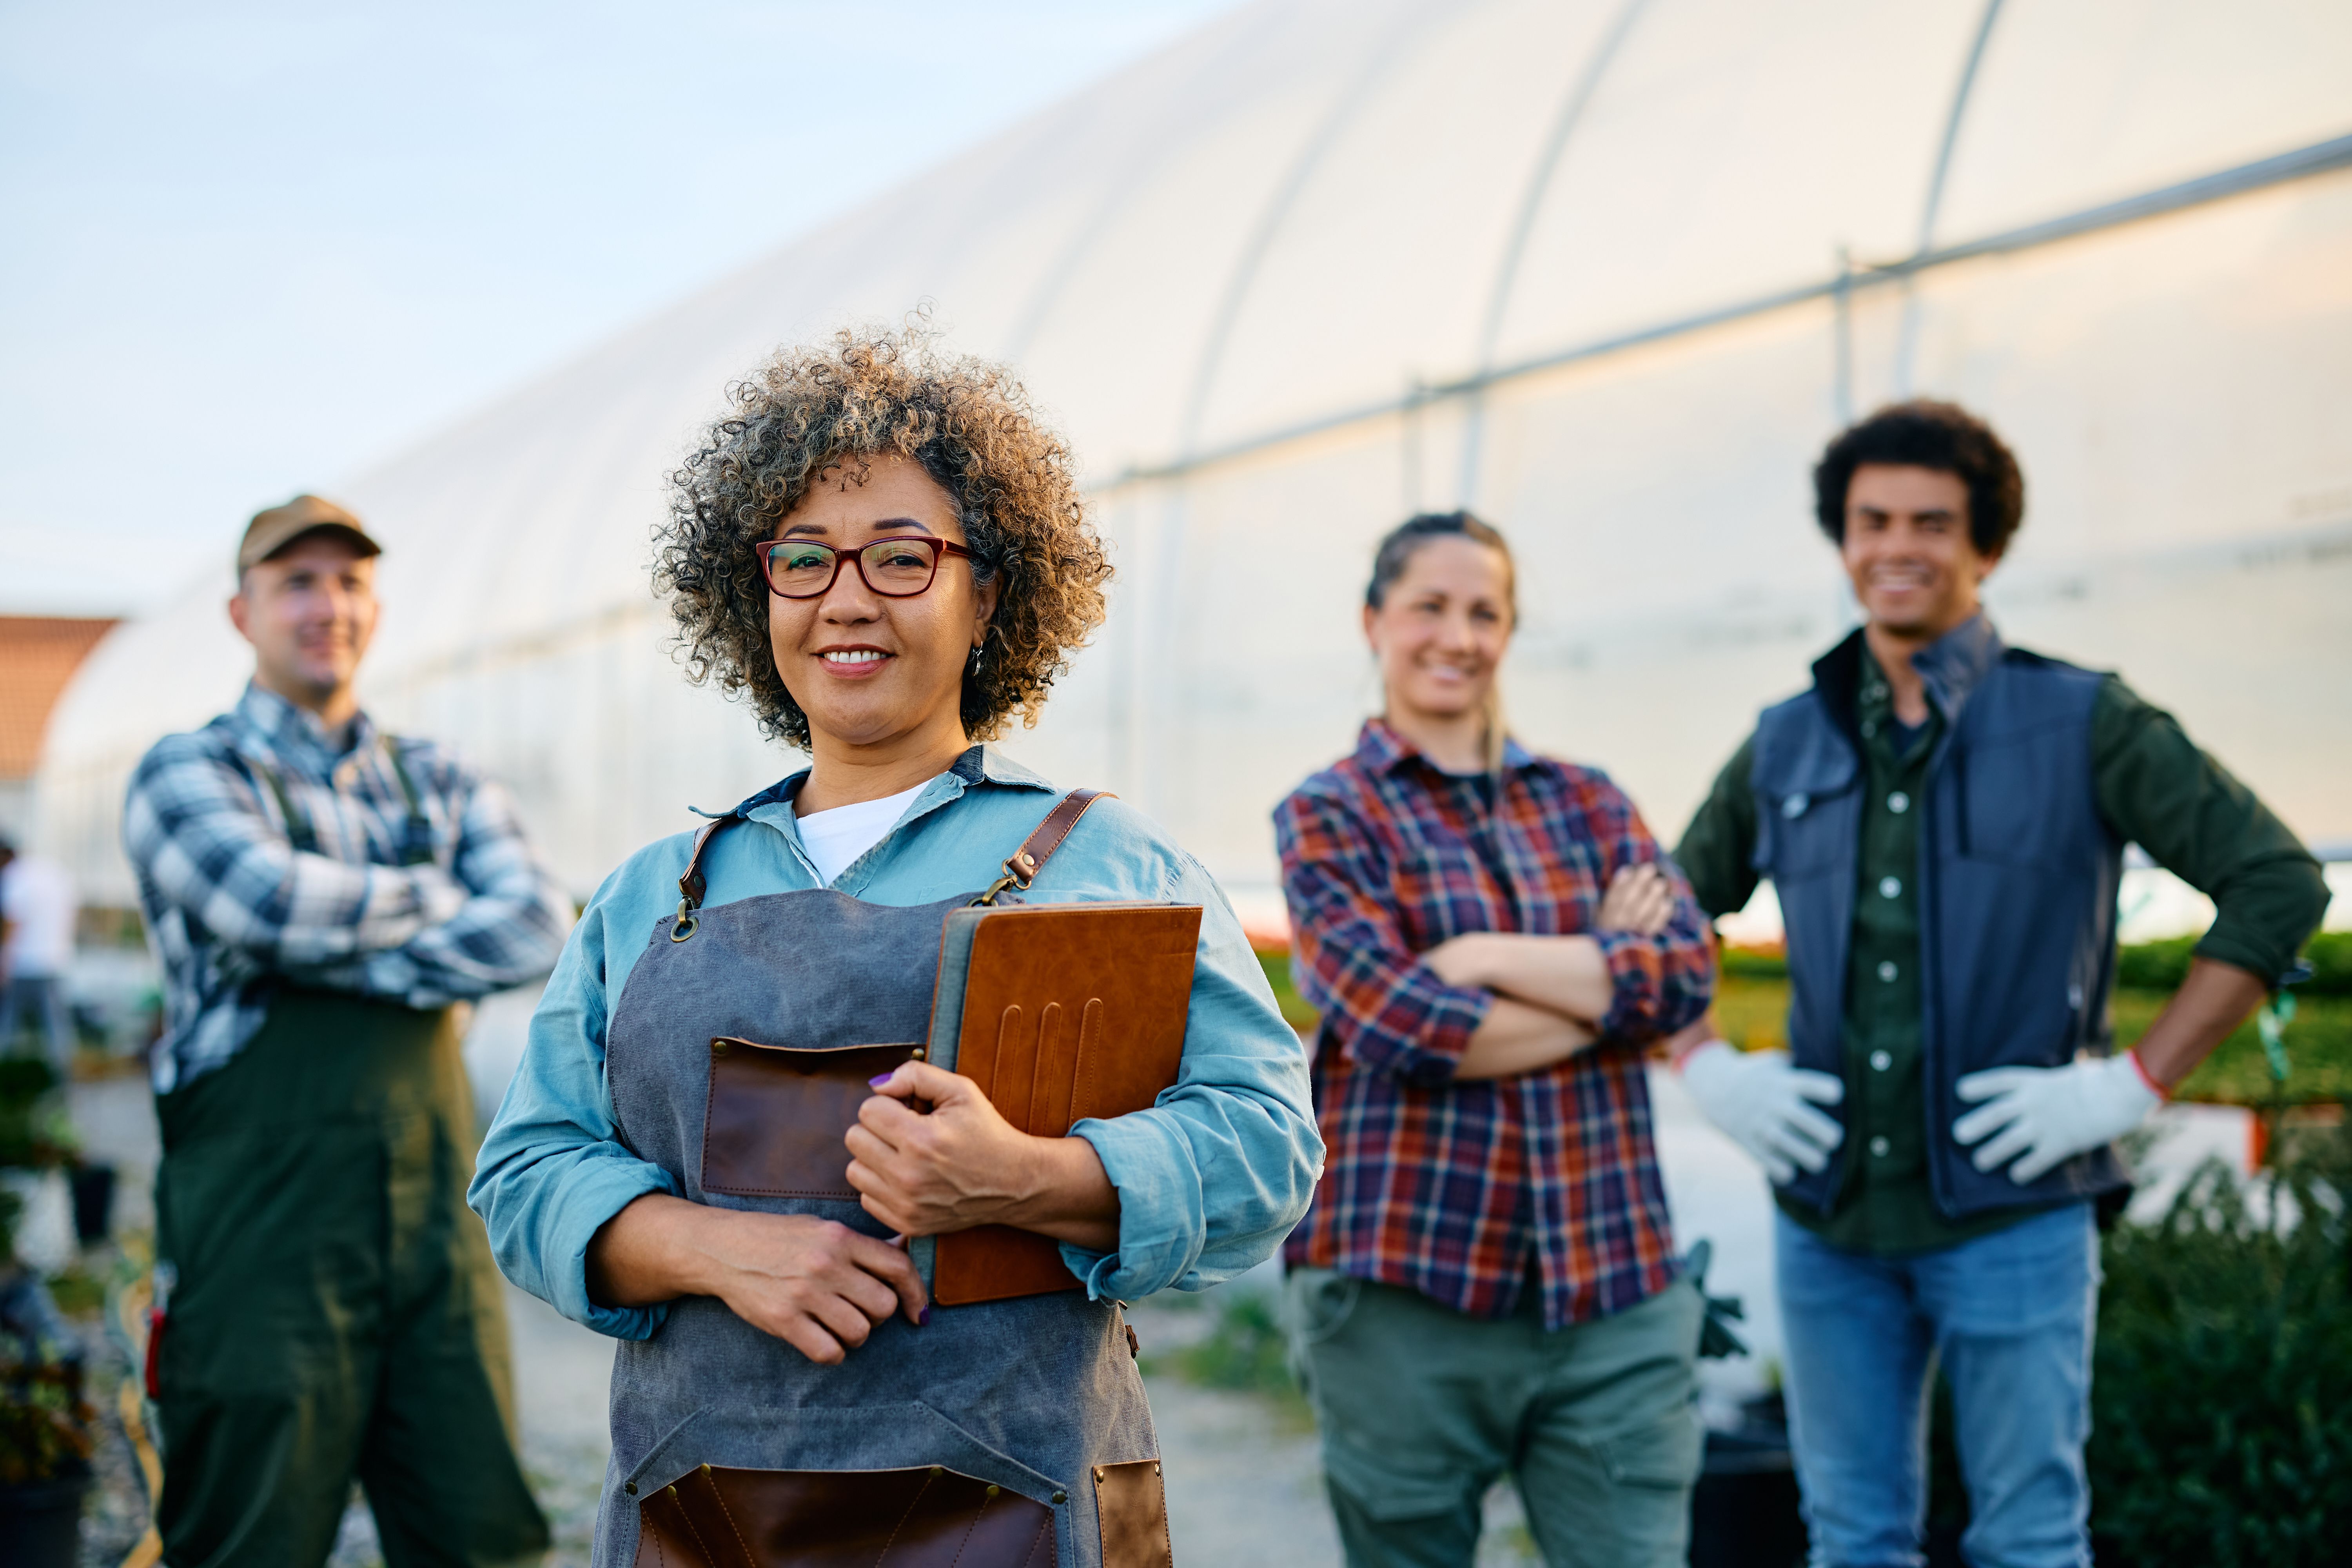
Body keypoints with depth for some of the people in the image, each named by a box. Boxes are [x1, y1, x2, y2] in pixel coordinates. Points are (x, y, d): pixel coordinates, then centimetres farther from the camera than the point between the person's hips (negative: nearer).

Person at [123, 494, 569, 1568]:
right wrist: (444, 902, -2)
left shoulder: (438, 783, 16)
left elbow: (540, 931, -1)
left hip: (438, 1218, 4)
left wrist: (347, 944, -11)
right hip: (265, 1226, -4)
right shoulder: (187, 775, 4)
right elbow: (271, 899, -17)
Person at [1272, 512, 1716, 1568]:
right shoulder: (1331, 816, 4)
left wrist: (1489, 957, -9)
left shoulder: (1588, 805, 15)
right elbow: (1397, 1023, -12)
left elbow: (1687, 975, -1)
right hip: (1407, 1287, -3)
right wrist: (1604, 974, -4)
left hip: (1612, 1289, 3)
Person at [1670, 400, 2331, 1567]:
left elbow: (2276, 881, -5)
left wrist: (2136, 1082, -10)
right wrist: (1707, 1068, 5)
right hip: (1828, 1218, 4)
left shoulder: (2084, 723, -2)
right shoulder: (1786, 748, 8)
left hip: (2013, 1215, -3)